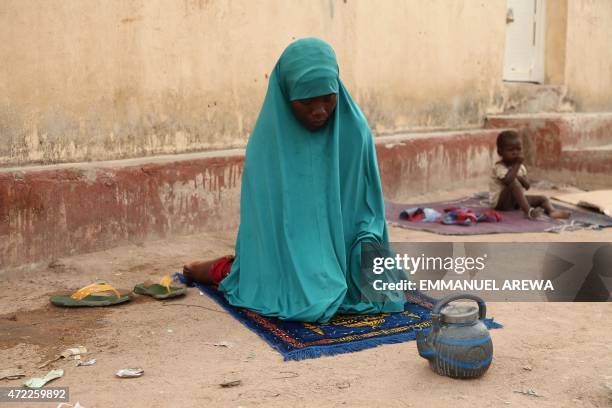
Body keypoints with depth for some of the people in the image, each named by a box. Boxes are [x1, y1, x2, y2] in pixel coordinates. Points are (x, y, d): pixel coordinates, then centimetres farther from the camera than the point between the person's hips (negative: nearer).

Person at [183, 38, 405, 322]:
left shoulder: (354, 129, -6)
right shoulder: (269, 139, -12)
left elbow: (368, 201, 2)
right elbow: (266, 213, -8)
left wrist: (367, 244, -14)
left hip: (340, 250, 4)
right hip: (291, 255, -4)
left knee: (386, 287, -16)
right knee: (313, 302, -25)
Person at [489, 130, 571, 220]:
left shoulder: (520, 166, 9)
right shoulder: (499, 167, -15)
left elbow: (527, 186, 3)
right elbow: (507, 180, -36)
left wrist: (520, 179, -18)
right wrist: (516, 165, -28)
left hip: (516, 201, 8)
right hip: (501, 201, -8)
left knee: (543, 199, 0)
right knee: (513, 182, -34)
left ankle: (552, 211, -30)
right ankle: (528, 211, -44)